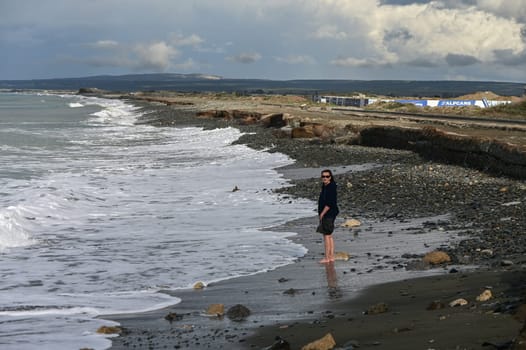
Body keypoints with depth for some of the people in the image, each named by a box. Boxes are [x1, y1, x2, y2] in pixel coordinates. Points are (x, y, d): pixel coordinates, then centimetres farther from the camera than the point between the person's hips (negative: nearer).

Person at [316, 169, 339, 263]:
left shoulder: (331, 188, -18)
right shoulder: (325, 187, 13)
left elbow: (329, 204, -23)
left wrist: (322, 214, -18)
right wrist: (321, 214, 18)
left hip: (329, 214, -10)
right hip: (326, 214, 10)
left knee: (326, 235, -7)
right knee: (329, 235, 13)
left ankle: (327, 258, -5)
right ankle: (331, 256, 18)